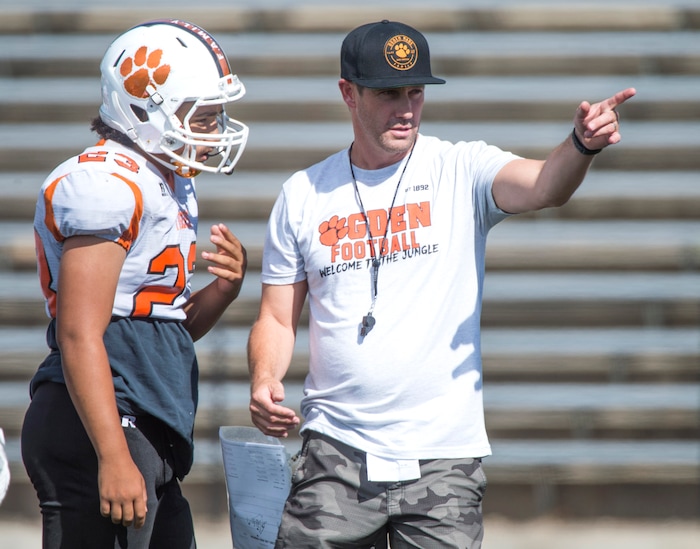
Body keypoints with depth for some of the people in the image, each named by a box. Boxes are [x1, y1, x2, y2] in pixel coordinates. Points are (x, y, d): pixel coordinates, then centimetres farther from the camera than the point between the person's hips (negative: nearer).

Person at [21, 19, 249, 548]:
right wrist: (114, 458, -23)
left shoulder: (169, 187, 18)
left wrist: (221, 291, 5)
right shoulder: (107, 184, -12)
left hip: (151, 440, 10)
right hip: (101, 430, -10)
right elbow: (79, 336, -19)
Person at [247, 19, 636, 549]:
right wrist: (264, 381, -8)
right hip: (336, 449, 1)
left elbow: (542, 187, -19)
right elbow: (278, 317, 12)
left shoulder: (460, 171, 1)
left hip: (442, 455, -1)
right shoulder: (304, 195, 7)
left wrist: (581, 146, -41)